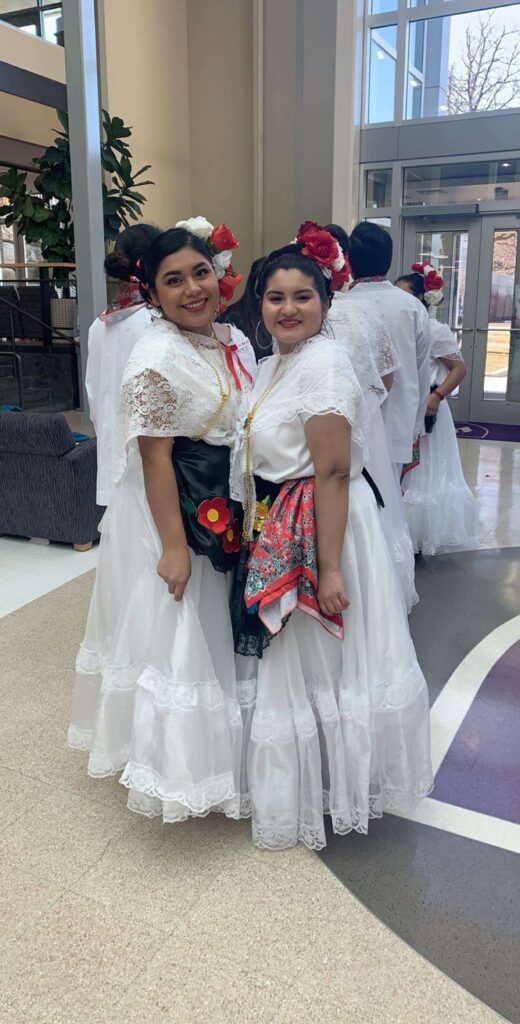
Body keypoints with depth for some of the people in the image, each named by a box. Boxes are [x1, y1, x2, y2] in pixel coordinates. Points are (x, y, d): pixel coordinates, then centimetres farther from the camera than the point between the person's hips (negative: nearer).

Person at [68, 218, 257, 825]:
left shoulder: (235, 341, 4)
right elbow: (155, 458, -21)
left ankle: (213, 743, 43)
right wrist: (173, 545, -20)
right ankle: (171, 759, 27)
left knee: (214, 629, 21)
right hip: (169, 513, -8)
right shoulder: (159, 356, -20)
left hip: (226, 510, 8)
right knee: (172, 634, 5)